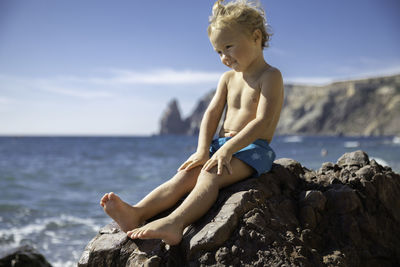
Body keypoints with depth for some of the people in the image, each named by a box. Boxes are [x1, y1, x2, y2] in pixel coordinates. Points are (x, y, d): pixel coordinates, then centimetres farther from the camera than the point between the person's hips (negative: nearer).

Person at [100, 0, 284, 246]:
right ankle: (137, 214, -34)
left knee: (210, 175, -32)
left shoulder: (270, 76, -6)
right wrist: (202, 151, -7)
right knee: (186, 174, -17)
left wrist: (228, 149, -26)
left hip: (253, 148, -6)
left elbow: (263, 121, -19)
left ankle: (174, 224, -53)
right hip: (222, 144, 7)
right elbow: (212, 114, 9)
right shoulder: (228, 78, 18)